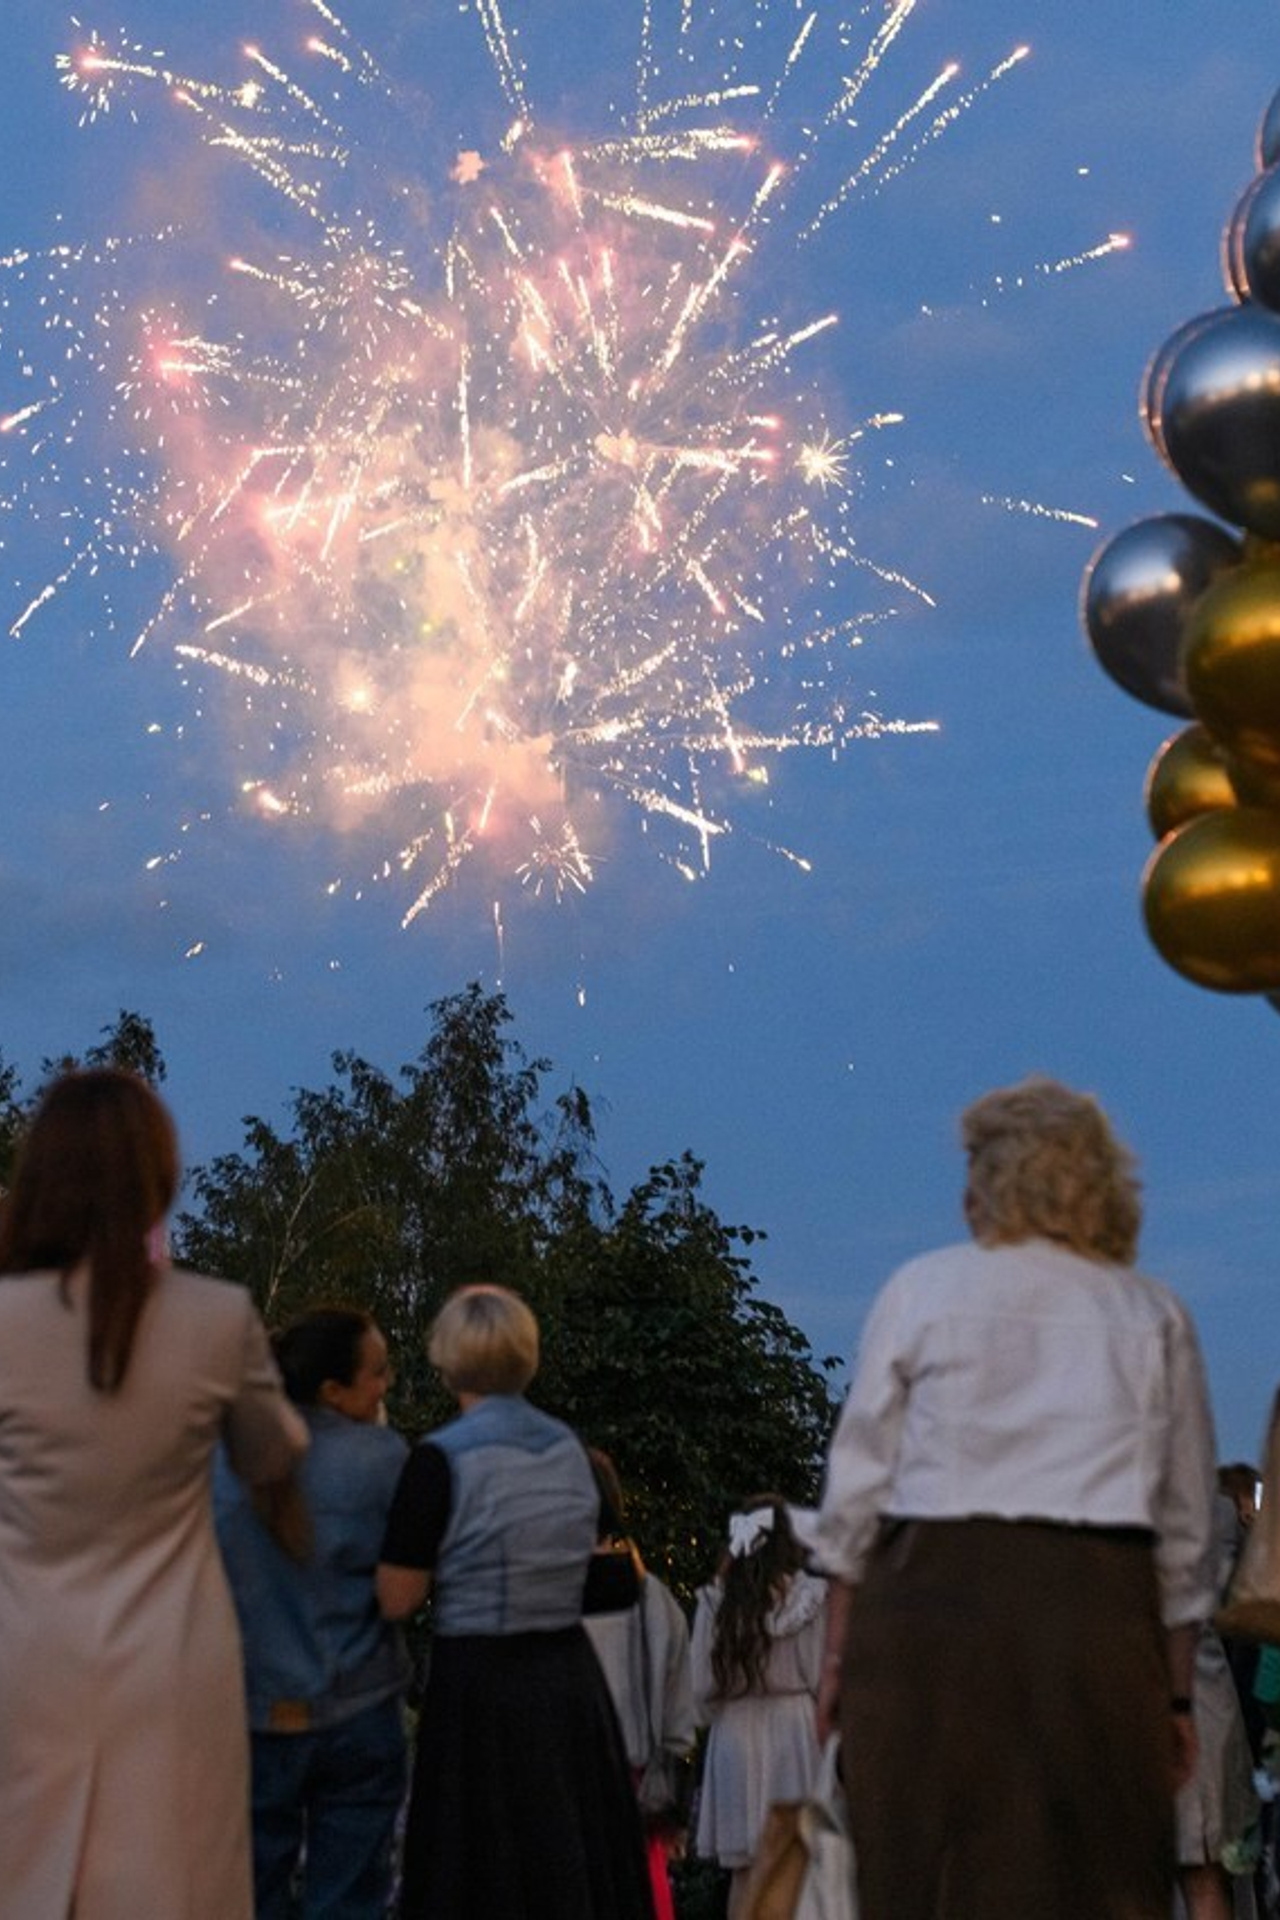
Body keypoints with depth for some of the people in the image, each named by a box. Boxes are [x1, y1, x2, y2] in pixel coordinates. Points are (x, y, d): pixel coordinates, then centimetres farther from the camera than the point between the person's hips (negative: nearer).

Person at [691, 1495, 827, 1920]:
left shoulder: (716, 1601, 0)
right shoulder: (809, 1598, -3)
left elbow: (703, 1687, 1)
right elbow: (822, 1678, -3)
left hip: (735, 1735, 2)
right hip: (795, 1728, -1)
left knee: (743, 1869, 5)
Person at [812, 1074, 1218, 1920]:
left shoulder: (922, 1290, 7)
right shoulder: (1157, 1318, 11)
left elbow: (855, 1497, 4)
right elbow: (1188, 1531, 12)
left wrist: (839, 1652, 9)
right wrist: (1177, 1694, 17)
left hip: (928, 1597, -1)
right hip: (1098, 1607, 1)